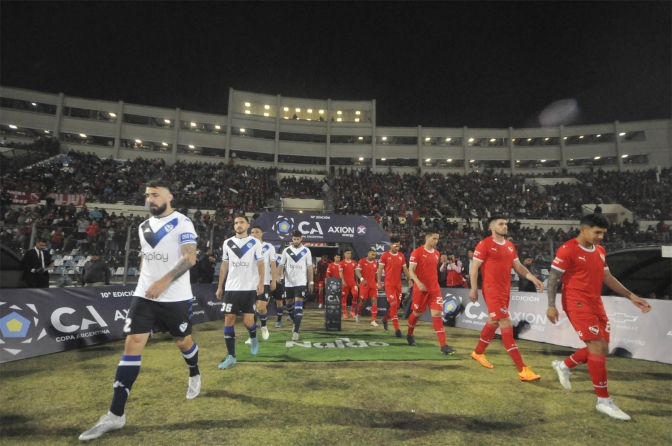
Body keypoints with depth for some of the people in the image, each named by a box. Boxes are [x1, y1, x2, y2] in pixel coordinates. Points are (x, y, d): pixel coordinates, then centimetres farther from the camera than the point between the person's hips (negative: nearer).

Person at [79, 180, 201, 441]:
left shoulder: (182, 223, -10)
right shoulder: (143, 227, 12)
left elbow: (190, 258, -19)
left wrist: (164, 281, -27)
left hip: (176, 298, -5)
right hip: (144, 295, 5)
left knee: (183, 341, 12)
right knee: (132, 345, -3)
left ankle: (194, 375, 44)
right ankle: (116, 415, 3)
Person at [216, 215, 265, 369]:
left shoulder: (255, 243, -1)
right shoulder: (227, 243, 7)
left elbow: (260, 264, -3)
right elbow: (224, 266, 11)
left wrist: (261, 282, -16)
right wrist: (219, 286, 9)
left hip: (249, 288, -3)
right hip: (231, 288, 3)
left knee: (248, 321, -2)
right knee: (228, 320, 0)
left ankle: (254, 338, 33)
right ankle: (231, 356, 9)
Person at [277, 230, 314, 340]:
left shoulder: (306, 251, 0)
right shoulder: (286, 250, 3)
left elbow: (309, 267, 2)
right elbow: (282, 265, 4)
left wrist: (311, 281, 0)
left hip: (301, 282, -3)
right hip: (288, 282, 3)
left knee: (298, 306, -9)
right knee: (289, 304, 13)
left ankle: (296, 331, -8)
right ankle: (296, 323, 38)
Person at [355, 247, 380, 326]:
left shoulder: (375, 263, 8)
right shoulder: (362, 261, -7)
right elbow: (357, 271, -17)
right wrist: (362, 279, -32)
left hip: (373, 285, 4)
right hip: (364, 284, -4)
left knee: (374, 301, -6)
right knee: (362, 301, 5)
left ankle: (373, 320, -2)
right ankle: (358, 314, 34)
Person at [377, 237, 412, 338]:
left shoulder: (402, 256, 9)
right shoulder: (384, 256, -5)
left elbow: (405, 269, 13)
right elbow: (380, 269, -4)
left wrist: (409, 279, 2)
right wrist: (379, 282, -9)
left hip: (398, 284, 5)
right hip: (389, 283, -5)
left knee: (397, 305, 10)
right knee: (393, 304, -12)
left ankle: (385, 319, 36)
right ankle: (397, 329, -8)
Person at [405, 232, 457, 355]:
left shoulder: (437, 253, 9)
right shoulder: (417, 252, -10)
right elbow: (411, 271, -13)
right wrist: (418, 283, -26)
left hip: (434, 288, 4)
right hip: (420, 288, -4)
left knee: (437, 314, -5)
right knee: (416, 313, 11)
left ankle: (443, 345, -5)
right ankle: (409, 335, 37)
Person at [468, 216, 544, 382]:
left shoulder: (510, 246, 12)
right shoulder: (484, 244, -10)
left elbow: (518, 266, 17)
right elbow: (474, 268, -10)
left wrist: (533, 278, 3)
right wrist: (474, 289, -14)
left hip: (505, 290, 9)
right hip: (492, 290, -8)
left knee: (494, 322, 19)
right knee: (506, 324, -10)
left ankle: (478, 352, 38)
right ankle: (522, 369, -8)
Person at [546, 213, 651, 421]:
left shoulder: (600, 250, 12)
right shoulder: (567, 250, -14)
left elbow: (607, 277, 19)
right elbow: (553, 278, -13)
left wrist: (631, 296, 14)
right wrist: (551, 306, -16)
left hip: (596, 303, 9)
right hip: (578, 303, -9)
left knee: (601, 349, 11)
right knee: (597, 347, -9)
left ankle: (564, 365, 31)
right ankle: (604, 401, 3)